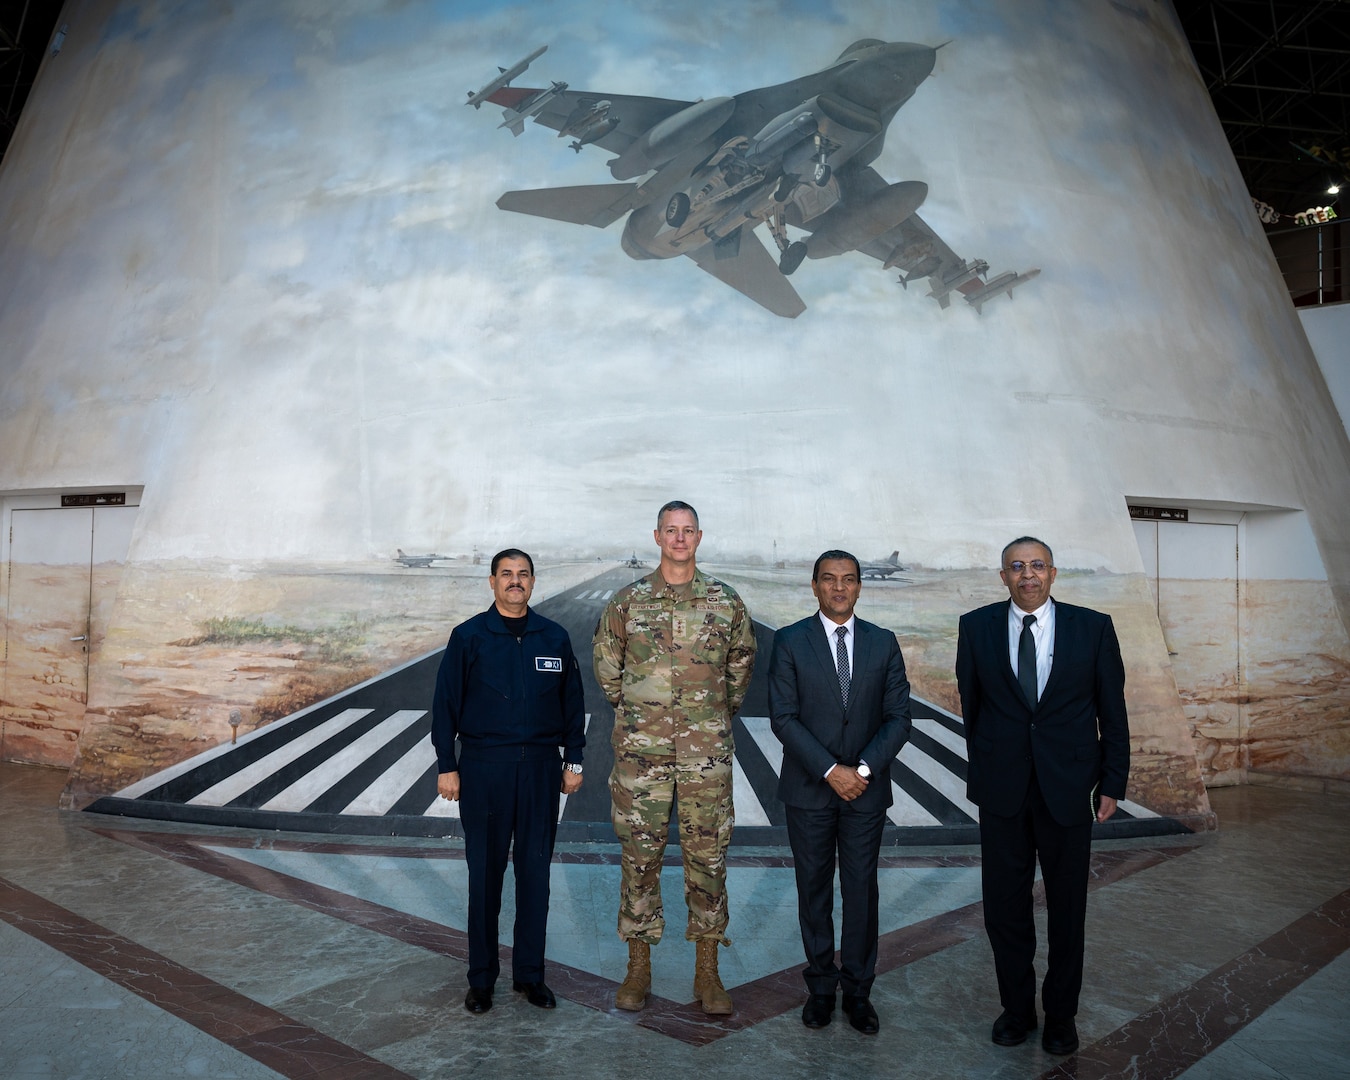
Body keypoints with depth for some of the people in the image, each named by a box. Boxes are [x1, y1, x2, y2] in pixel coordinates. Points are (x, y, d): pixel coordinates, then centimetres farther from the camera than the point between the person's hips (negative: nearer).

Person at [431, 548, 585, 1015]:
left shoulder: (555, 638, 5)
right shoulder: (468, 637, -1)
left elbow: (572, 703, 11)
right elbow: (445, 704, 0)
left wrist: (574, 761, 8)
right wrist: (446, 766, -3)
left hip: (541, 767, 2)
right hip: (483, 768, -2)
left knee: (535, 870, 8)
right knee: (485, 872, 6)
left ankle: (530, 973, 23)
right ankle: (481, 978, 21)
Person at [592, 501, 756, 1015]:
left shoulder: (726, 602, 3)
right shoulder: (628, 601, 1)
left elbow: (741, 663, 17)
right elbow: (606, 663, 13)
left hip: (707, 750, 1)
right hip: (641, 747, 0)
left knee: (708, 853, 6)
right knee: (640, 853, 6)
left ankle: (707, 971, 20)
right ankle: (638, 968, 21)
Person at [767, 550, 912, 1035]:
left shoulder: (883, 643, 3)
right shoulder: (790, 641, -4)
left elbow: (898, 717, 0)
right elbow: (783, 718, -9)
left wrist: (864, 768, -13)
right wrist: (830, 771, -15)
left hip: (866, 788, 1)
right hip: (809, 789, -1)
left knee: (862, 890, 8)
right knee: (814, 890, 11)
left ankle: (858, 989, 24)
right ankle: (821, 985, 27)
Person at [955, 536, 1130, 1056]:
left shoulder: (1093, 627, -4)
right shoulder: (977, 627, -2)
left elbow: (1112, 710, 1)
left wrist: (1112, 783, 0)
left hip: (1068, 787, 0)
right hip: (1002, 789, 1)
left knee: (1067, 908, 14)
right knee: (1004, 906, 11)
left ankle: (1061, 1014, 34)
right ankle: (1016, 1007, 32)